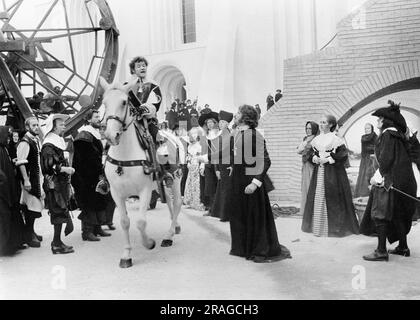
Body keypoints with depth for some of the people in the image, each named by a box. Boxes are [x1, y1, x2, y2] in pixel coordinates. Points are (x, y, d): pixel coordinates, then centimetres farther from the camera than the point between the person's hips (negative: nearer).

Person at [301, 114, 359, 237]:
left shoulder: (336, 139, -7)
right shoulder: (317, 139, 11)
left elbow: (344, 154, -12)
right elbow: (311, 152, 18)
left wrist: (328, 159, -16)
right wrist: (314, 158, -3)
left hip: (333, 173, -6)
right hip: (318, 172, 6)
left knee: (333, 198, -4)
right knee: (318, 198, 7)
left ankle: (335, 227, 6)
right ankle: (318, 226, 16)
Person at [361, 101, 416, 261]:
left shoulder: (387, 134, -11)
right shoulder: (399, 135, 15)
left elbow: (386, 159, -19)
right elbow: (401, 158, 18)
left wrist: (378, 177, -14)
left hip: (389, 180, -9)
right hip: (404, 180, 9)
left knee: (380, 214, -7)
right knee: (398, 215, 15)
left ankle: (381, 251, -8)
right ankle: (403, 248, 22)